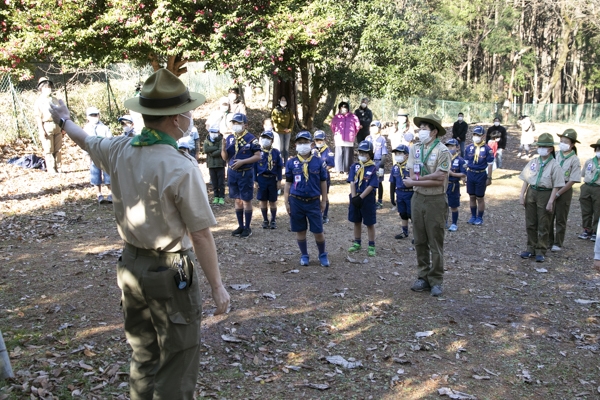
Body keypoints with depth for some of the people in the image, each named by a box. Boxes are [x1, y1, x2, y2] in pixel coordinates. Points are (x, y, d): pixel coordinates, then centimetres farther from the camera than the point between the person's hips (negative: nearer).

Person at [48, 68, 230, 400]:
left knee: (143, 357, 22)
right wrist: (217, 286, -10)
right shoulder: (181, 168, -22)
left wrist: (63, 120, 42)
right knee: (177, 363, 6)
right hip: (169, 272, -7)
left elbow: (85, 141, 21)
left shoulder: (120, 150, -2)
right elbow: (201, 236, -19)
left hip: (131, 265, 7)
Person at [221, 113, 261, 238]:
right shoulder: (229, 138, 7)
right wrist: (223, 148, -11)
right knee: (237, 200, 12)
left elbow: (258, 156, -11)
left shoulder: (251, 138, -10)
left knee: (246, 200, 2)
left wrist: (242, 162, -20)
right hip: (232, 173, 5)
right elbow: (225, 158, 10)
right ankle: (240, 226, 22)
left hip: (246, 173, -5)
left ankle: (247, 228, 12)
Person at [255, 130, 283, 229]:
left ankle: (273, 221, 18)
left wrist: (279, 181, -1)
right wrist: (255, 180, -2)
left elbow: (279, 168, 3)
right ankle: (265, 220, 19)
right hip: (261, 179, 0)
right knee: (263, 201, 8)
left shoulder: (276, 152, -1)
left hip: (273, 179, 0)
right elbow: (254, 167, 2)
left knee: (273, 201, 8)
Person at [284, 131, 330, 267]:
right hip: (296, 201, 1)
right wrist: (286, 202, 2)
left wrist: (323, 201, 5)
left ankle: (323, 255, 23)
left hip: (314, 201, -1)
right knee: (300, 230, 9)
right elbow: (288, 183, 5)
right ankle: (304, 255, 26)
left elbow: (323, 182, 5)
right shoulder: (291, 162, 0)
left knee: (318, 231, 3)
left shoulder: (318, 162, -1)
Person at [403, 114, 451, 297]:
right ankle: (423, 277, 23)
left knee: (435, 243, 3)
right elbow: (413, 176, -1)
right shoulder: (415, 148, 3)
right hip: (418, 198, 5)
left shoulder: (442, 151, -12)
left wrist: (416, 181, -14)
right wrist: (431, 177, -16)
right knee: (419, 241, 11)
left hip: (435, 200, -5)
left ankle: (436, 281, 13)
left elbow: (440, 180, -18)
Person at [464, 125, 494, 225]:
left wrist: (489, 178, -6)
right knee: (472, 196, 12)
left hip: (481, 175, -4)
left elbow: (490, 164, -6)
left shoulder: (487, 149, -9)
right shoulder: (469, 148, 3)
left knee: (480, 198, 5)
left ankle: (480, 218, 18)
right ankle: (473, 216, 25)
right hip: (470, 174, 4)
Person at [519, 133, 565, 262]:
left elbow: (556, 186, -10)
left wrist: (550, 202, -16)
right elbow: (526, 180, 7)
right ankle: (531, 248, 24)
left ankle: (541, 251, 14)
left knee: (543, 226, 4)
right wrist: (522, 195, 1)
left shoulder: (554, 165, -8)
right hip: (531, 192, 4)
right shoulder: (533, 162, 5)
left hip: (545, 194, -4)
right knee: (530, 224, 11)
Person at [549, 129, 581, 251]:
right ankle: (548, 241, 24)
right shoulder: (556, 155, 1)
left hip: (564, 190, -4)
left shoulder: (574, 160, -9)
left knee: (561, 219, 6)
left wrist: (558, 193, -15)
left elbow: (572, 181, -12)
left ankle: (558, 243, 18)